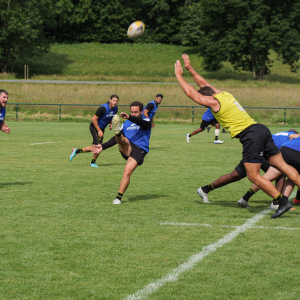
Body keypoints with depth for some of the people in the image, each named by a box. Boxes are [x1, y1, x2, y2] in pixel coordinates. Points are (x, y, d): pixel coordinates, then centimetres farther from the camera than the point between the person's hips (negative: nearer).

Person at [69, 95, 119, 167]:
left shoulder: (115, 109, -1)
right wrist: (99, 131, -22)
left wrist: (110, 124, 0)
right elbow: (94, 119, -24)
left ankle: (76, 151, 23)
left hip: (101, 128, 8)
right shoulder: (103, 108, -26)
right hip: (94, 127, -8)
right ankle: (93, 162, 8)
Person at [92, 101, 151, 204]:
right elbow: (115, 140, 26)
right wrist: (103, 146, 14)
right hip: (126, 149, 4)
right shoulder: (126, 123, 25)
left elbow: (144, 123, -18)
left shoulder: (146, 121, 9)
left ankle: (119, 198, -18)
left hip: (139, 150, -4)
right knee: (124, 140, -31)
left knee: (127, 172, -23)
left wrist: (129, 117, -35)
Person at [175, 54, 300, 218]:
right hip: (261, 129, 9)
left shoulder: (213, 102, -4)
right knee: (282, 165, 5)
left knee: (253, 176, -4)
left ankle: (283, 201, -6)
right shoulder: (224, 94, 18)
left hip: (250, 136, -9)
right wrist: (190, 69, 39)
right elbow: (204, 84, 35)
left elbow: (190, 92, 4)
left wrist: (179, 75, 16)